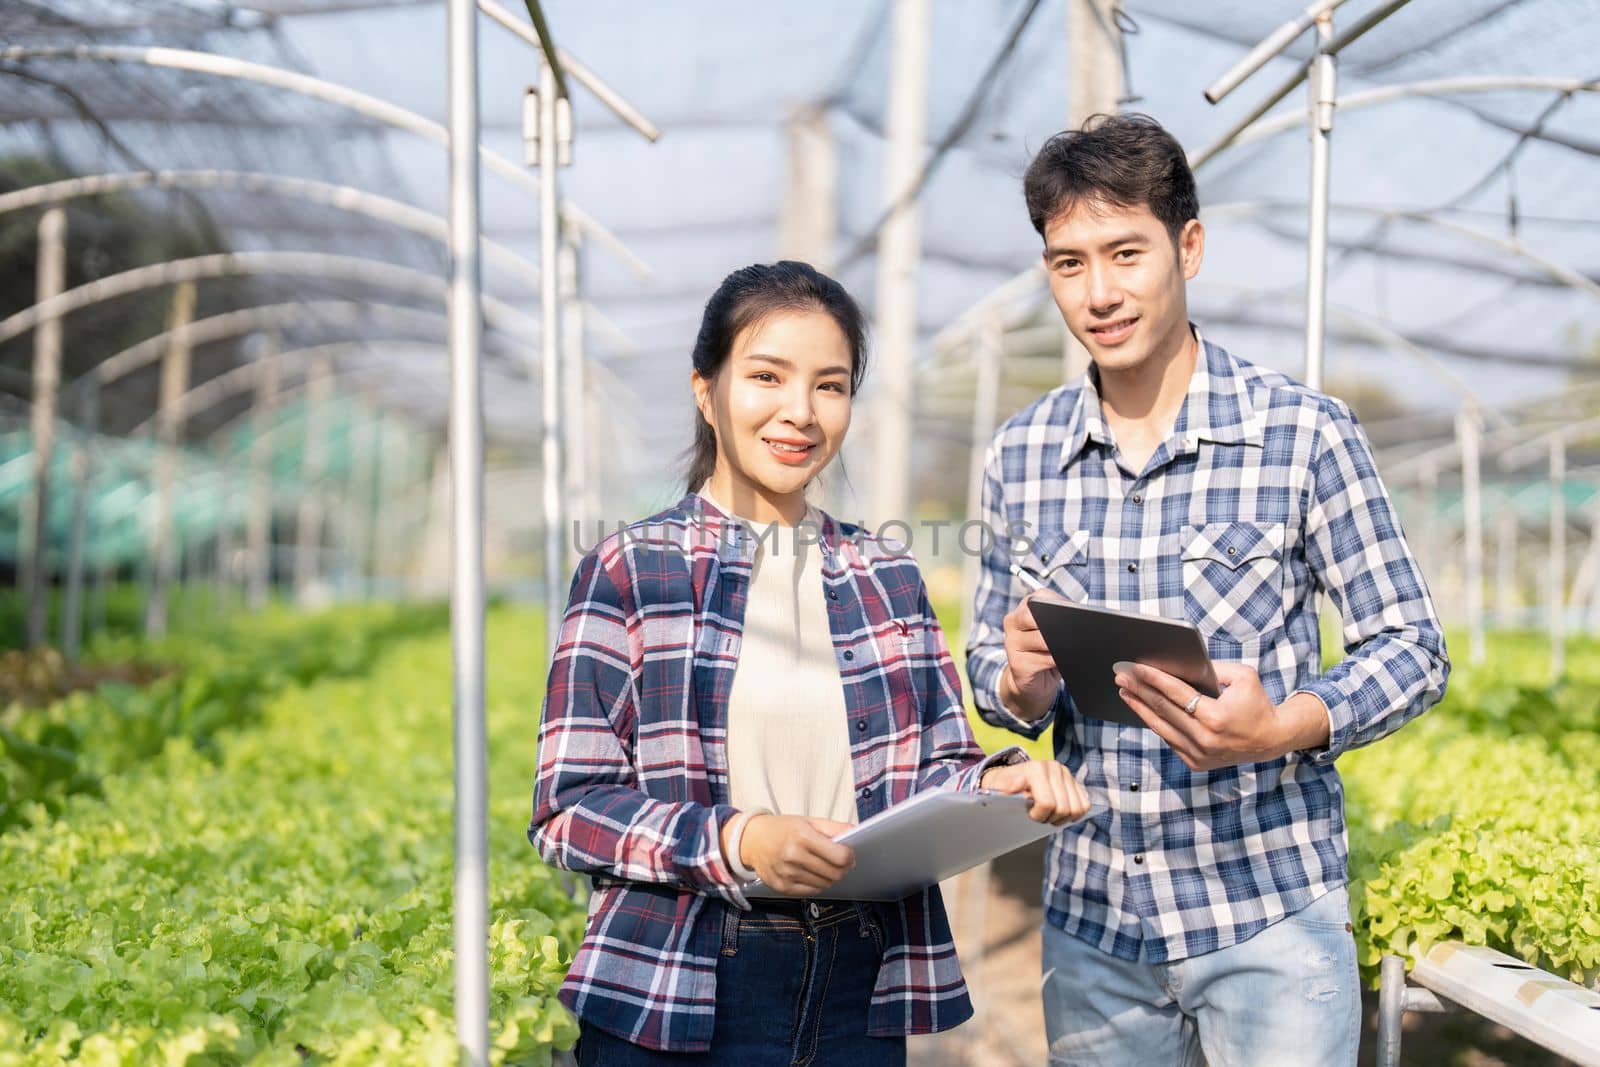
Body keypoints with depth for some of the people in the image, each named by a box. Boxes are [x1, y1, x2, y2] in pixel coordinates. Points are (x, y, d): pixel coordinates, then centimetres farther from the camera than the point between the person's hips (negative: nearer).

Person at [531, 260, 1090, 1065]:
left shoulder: (889, 582, 11)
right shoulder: (630, 570, -2)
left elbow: (933, 771, 12)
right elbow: (567, 809, -6)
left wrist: (998, 782, -10)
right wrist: (736, 841, -20)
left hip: (863, 997, 4)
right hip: (678, 999, -4)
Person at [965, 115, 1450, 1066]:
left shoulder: (1303, 432, -7)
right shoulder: (1023, 454, 4)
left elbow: (1413, 649, -4)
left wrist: (1283, 727, -22)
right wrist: (1021, 686, -11)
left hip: (1272, 915, -3)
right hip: (1093, 919, 3)